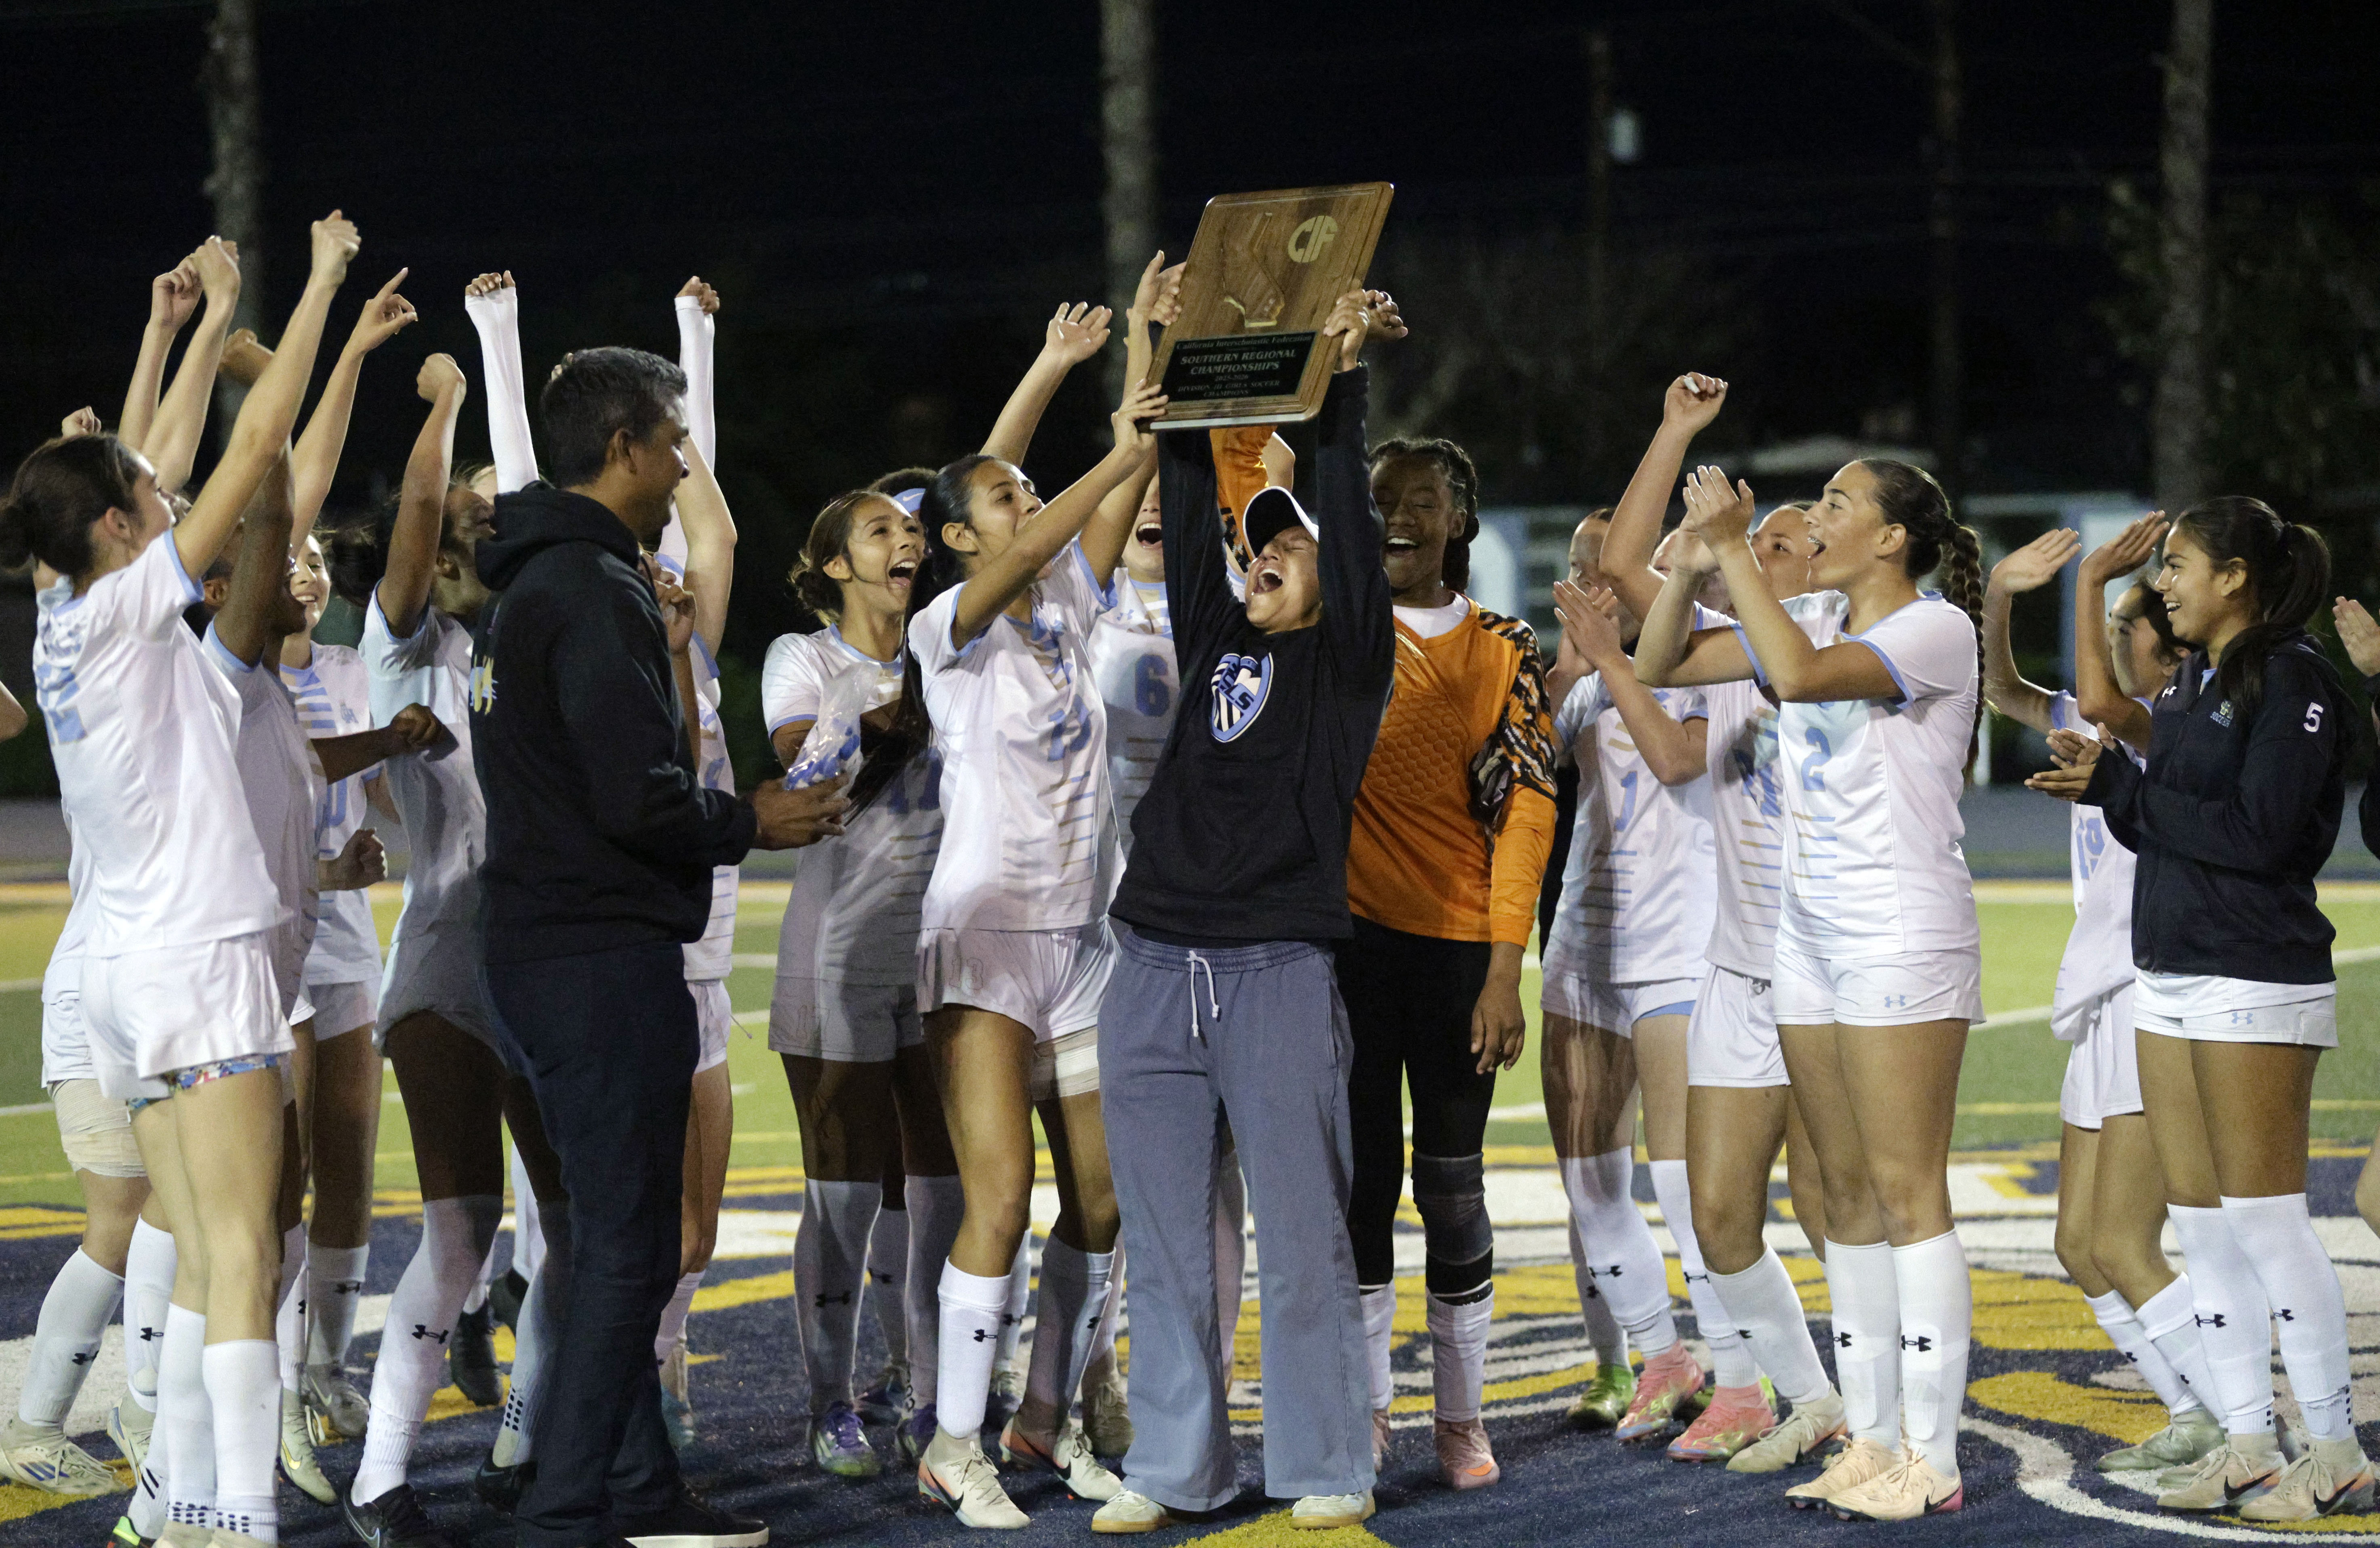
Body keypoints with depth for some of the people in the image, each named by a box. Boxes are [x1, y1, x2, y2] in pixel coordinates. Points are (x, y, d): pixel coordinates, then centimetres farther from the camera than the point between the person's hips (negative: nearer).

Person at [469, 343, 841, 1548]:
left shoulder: (525, 584, 16)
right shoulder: (597, 590, -17)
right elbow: (638, 801, -21)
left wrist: (656, 665, 22)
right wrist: (753, 823, -6)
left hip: (538, 942, 11)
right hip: (607, 955, -11)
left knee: (614, 1238, 17)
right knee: (626, 1252, -7)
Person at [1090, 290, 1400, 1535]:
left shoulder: (1345, 660, 5)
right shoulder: (1213, 641, 16)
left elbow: (1352, 524, -6)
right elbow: (1188, 506, 13)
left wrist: (1343, 379, -8)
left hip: (1278, 975, -5)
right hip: (1155, 973, 5)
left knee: (1302, 1236, -3)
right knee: (1164, 1243, 7)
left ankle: (1326, 1472, 4)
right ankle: (1172, 1468, 14)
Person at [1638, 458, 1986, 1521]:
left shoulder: (1935, 629, -10)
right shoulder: (1815, 621, 13)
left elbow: (1800, 675, -26)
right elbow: (1662, 666, 15)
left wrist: (1736, 551, -20)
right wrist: (1696, 560, 0)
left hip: (1906, 935, -8)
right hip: (1810, 933, 8)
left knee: (1908, 1191, -8)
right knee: (1847, 1193, 8)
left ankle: (1931, 1459, -6)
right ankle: (1870, 1440, 12)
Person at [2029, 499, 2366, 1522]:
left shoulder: (2294, 681, -12)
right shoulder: (2191, 683, 15)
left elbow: (2259, 834, -20)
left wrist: (2120, 790, -16)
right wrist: (2108, 785, -3)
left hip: (2258, 978, -9)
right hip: (2169, 975, 9)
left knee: (2263, 1217, -7)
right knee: (2201, 1222, 8)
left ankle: (2334, 1454, 0)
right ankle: (2248, 1447, 14)